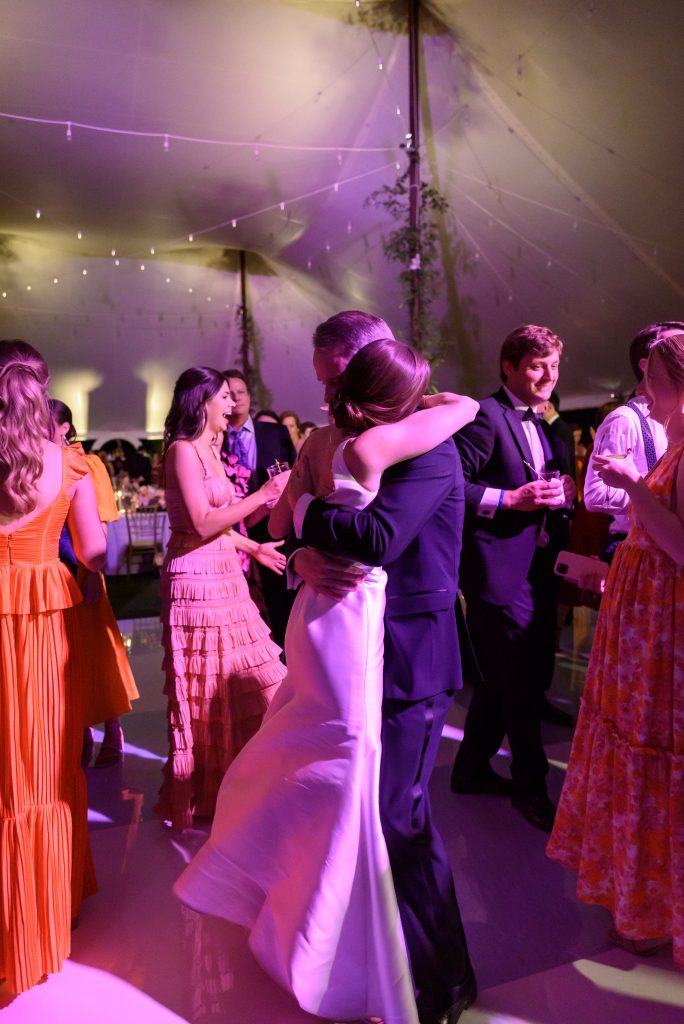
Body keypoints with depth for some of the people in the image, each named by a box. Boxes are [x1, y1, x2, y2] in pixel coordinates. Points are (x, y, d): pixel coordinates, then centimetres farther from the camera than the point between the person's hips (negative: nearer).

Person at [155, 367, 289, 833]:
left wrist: (254, 547, 19)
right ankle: (199, 797, 22)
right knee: (206, 694, 3)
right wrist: (262, 495, -17)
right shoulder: (183, 450, -11)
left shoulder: (210, 449, 16)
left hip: (226, 578, 9)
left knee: (250, 683, 12)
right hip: (197, 582, -9)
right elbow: (201, 523, -20)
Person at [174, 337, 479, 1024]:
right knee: (345, 767, 6)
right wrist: (422, 403, 7)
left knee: (302, 756, 26)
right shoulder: (371, 445, -20)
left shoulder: (319, 442, 3)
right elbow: (466, 407, -10)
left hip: (318, 609, 9)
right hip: (351, 617, -9)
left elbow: (278, 526, 12)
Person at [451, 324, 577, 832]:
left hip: (540, 569, 9)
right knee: (523, 683, 1)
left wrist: (566, 491, 0)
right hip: (501, 571, -9)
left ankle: (472, 767, 37)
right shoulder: (487, 416, -12)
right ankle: (530, 786, 22)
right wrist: (511, 499, -23)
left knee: (507, 678, 19)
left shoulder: (551, 426, 16)